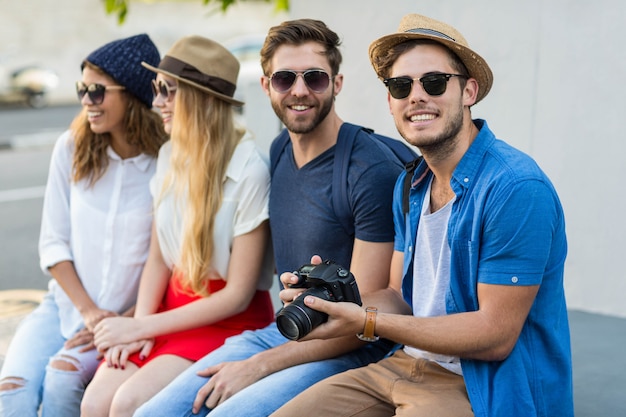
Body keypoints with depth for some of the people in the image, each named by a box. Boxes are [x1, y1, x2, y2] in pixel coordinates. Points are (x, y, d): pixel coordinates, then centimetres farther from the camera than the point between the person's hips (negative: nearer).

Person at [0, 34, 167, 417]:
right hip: (66, 303, 3)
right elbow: (54, 243, 1)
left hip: (131, 315, -3)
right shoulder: (71, 148, -1)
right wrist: (88, 311, -8)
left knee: (62, 377, -28)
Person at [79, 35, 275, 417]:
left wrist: (142, 327, -11)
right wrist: (139, 325, -7)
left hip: (230, 320, -5)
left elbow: (238, 295, -14)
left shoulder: (248, 171, -17)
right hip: (175, 302, 6)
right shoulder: (171, 156, 3)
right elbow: (159, 258, 10)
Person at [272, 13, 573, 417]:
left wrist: (366, 322, -21)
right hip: (408, 365, 7)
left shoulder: (515, 187, -20)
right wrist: (335, 298, -11)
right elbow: (404, 298, 11)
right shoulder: (410, 185, 8)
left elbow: (495, 335, -19)